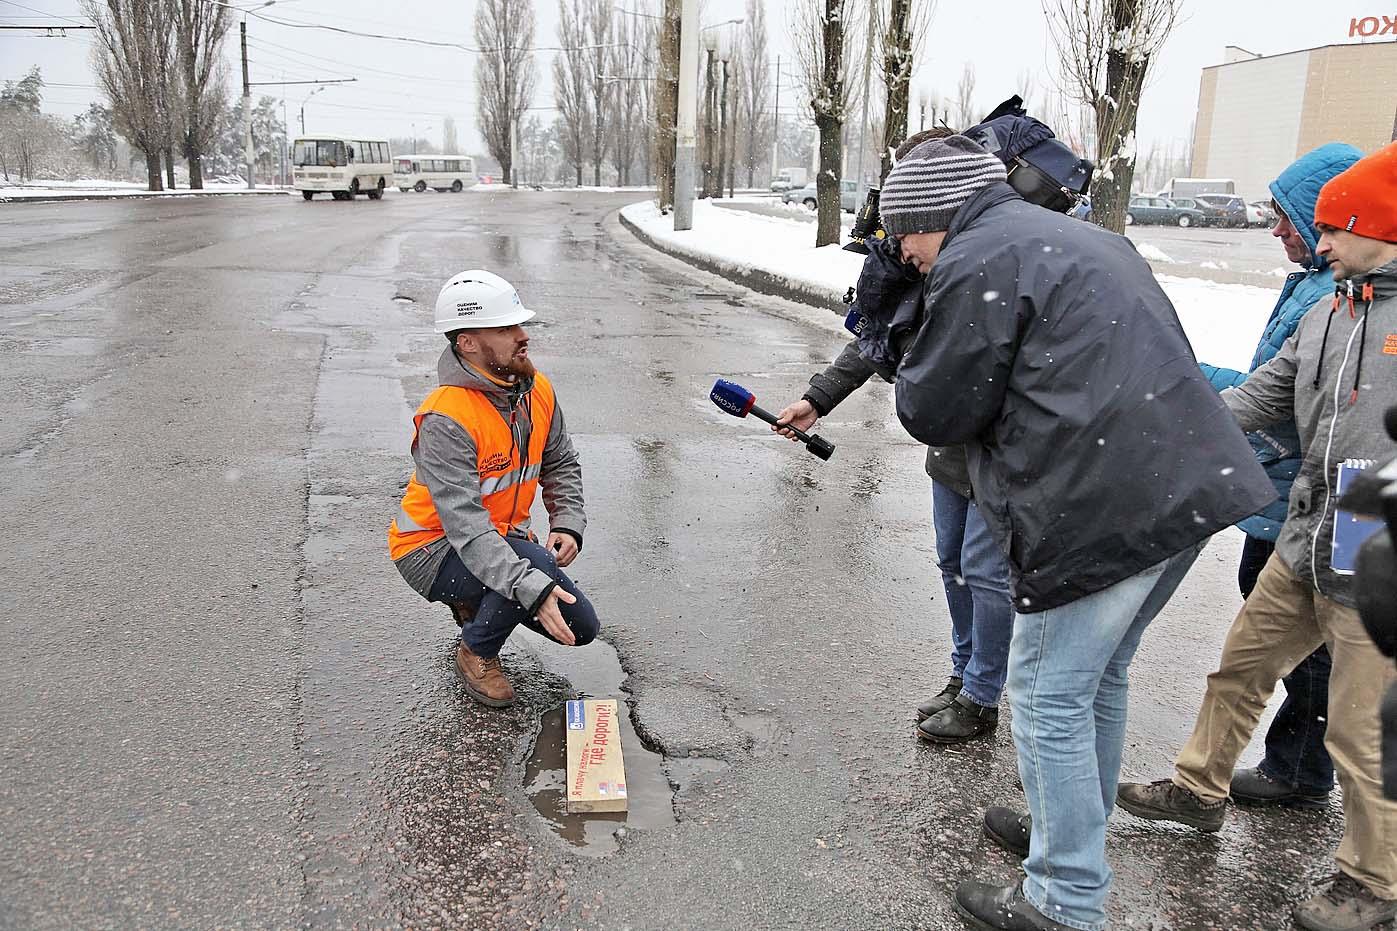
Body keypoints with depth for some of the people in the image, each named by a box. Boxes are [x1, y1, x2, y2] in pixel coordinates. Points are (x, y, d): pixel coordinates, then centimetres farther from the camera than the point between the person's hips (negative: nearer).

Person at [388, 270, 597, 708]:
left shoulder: (538, 391, -5)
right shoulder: (446, 418, -30)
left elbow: (562, 465, 10)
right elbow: (465, 524, -36)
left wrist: (567, 525, -8)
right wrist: (533, 589, -44)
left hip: (502, 536, 7)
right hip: (433, 547, -7)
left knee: (580, 628, 1)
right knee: (539, 564, -34)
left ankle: (478, 602, 23)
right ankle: (476, 652, -5)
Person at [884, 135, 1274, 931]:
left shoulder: (977, 264, -10)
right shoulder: (1084, 238, 21)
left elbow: (934, 413, -7)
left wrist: (916, 369, 13)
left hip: (1105, 511, -10)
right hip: (1187, 485, 10)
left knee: (1051, 695, 2)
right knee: (1101, 675, 22)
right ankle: (1076, 828, 39)